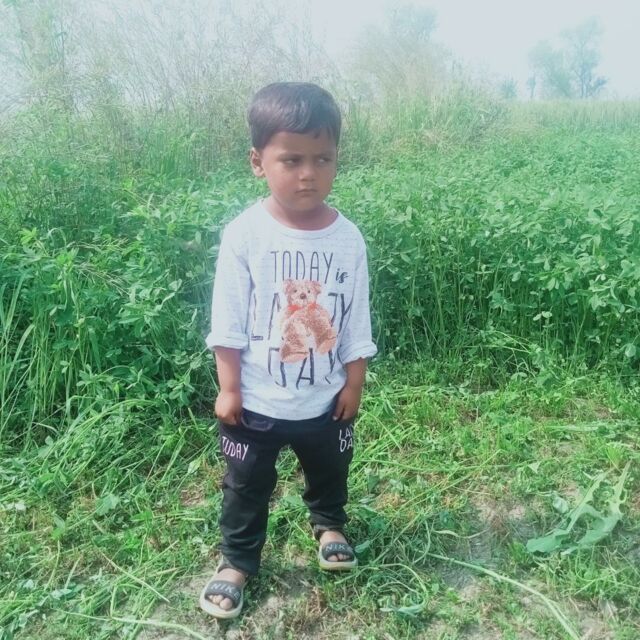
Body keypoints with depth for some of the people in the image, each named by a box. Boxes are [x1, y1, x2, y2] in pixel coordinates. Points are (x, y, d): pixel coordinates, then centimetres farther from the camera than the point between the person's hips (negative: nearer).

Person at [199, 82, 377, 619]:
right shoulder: (244, 234, -16)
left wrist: (354, 383, 1)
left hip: (326, 398, 3)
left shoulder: (348, 237, -9)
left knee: (330, 473, 26)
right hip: (256, 400, -2)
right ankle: (237, 560, 39)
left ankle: (330, 524, 56)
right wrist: (229, 389, -9)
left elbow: (357, 320, -1)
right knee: (247, 488, 16)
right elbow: (228, 323, -11)